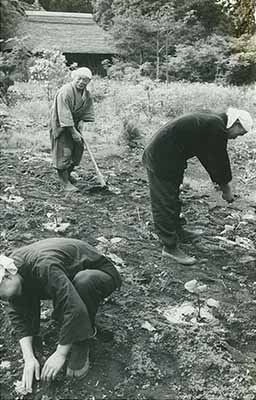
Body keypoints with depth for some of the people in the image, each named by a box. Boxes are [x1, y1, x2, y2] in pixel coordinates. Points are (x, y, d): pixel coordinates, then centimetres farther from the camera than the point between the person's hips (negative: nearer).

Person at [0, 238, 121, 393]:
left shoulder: (44, 266, -38)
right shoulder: (13, 264, -14)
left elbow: (74, 309, -41)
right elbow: (18, 315, -8)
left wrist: (60, 354, -30)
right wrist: (29, 358, -17)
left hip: (99, 273, -8)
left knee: (84, 281, -38)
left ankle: (82, 345, -17)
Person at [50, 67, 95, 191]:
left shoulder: (87, 94, 0)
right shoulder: (65, 92, -25)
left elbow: (87, 111, 5)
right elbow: (64, 115, -28)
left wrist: (81, 122, -13)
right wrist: (73, 132, -27)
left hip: (75, 123, 8)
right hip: (60, 125, -8)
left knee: (78, 149, 11)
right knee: (64, 152, -8)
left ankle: (67, 173, 33)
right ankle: (65, 182, 0)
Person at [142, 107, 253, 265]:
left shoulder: (209, 119, 14)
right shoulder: (217, 129, -18)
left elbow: (207, 156, 20)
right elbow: (219, 160, -11)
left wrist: (220, 182, 22)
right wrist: (226, 189, 4)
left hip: (156, 153, 11)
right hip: (162, 162, -11)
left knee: (172, 199, 23)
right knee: (165, 205, -2)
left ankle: (178, 232, 38)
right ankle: (170, 247, 6)